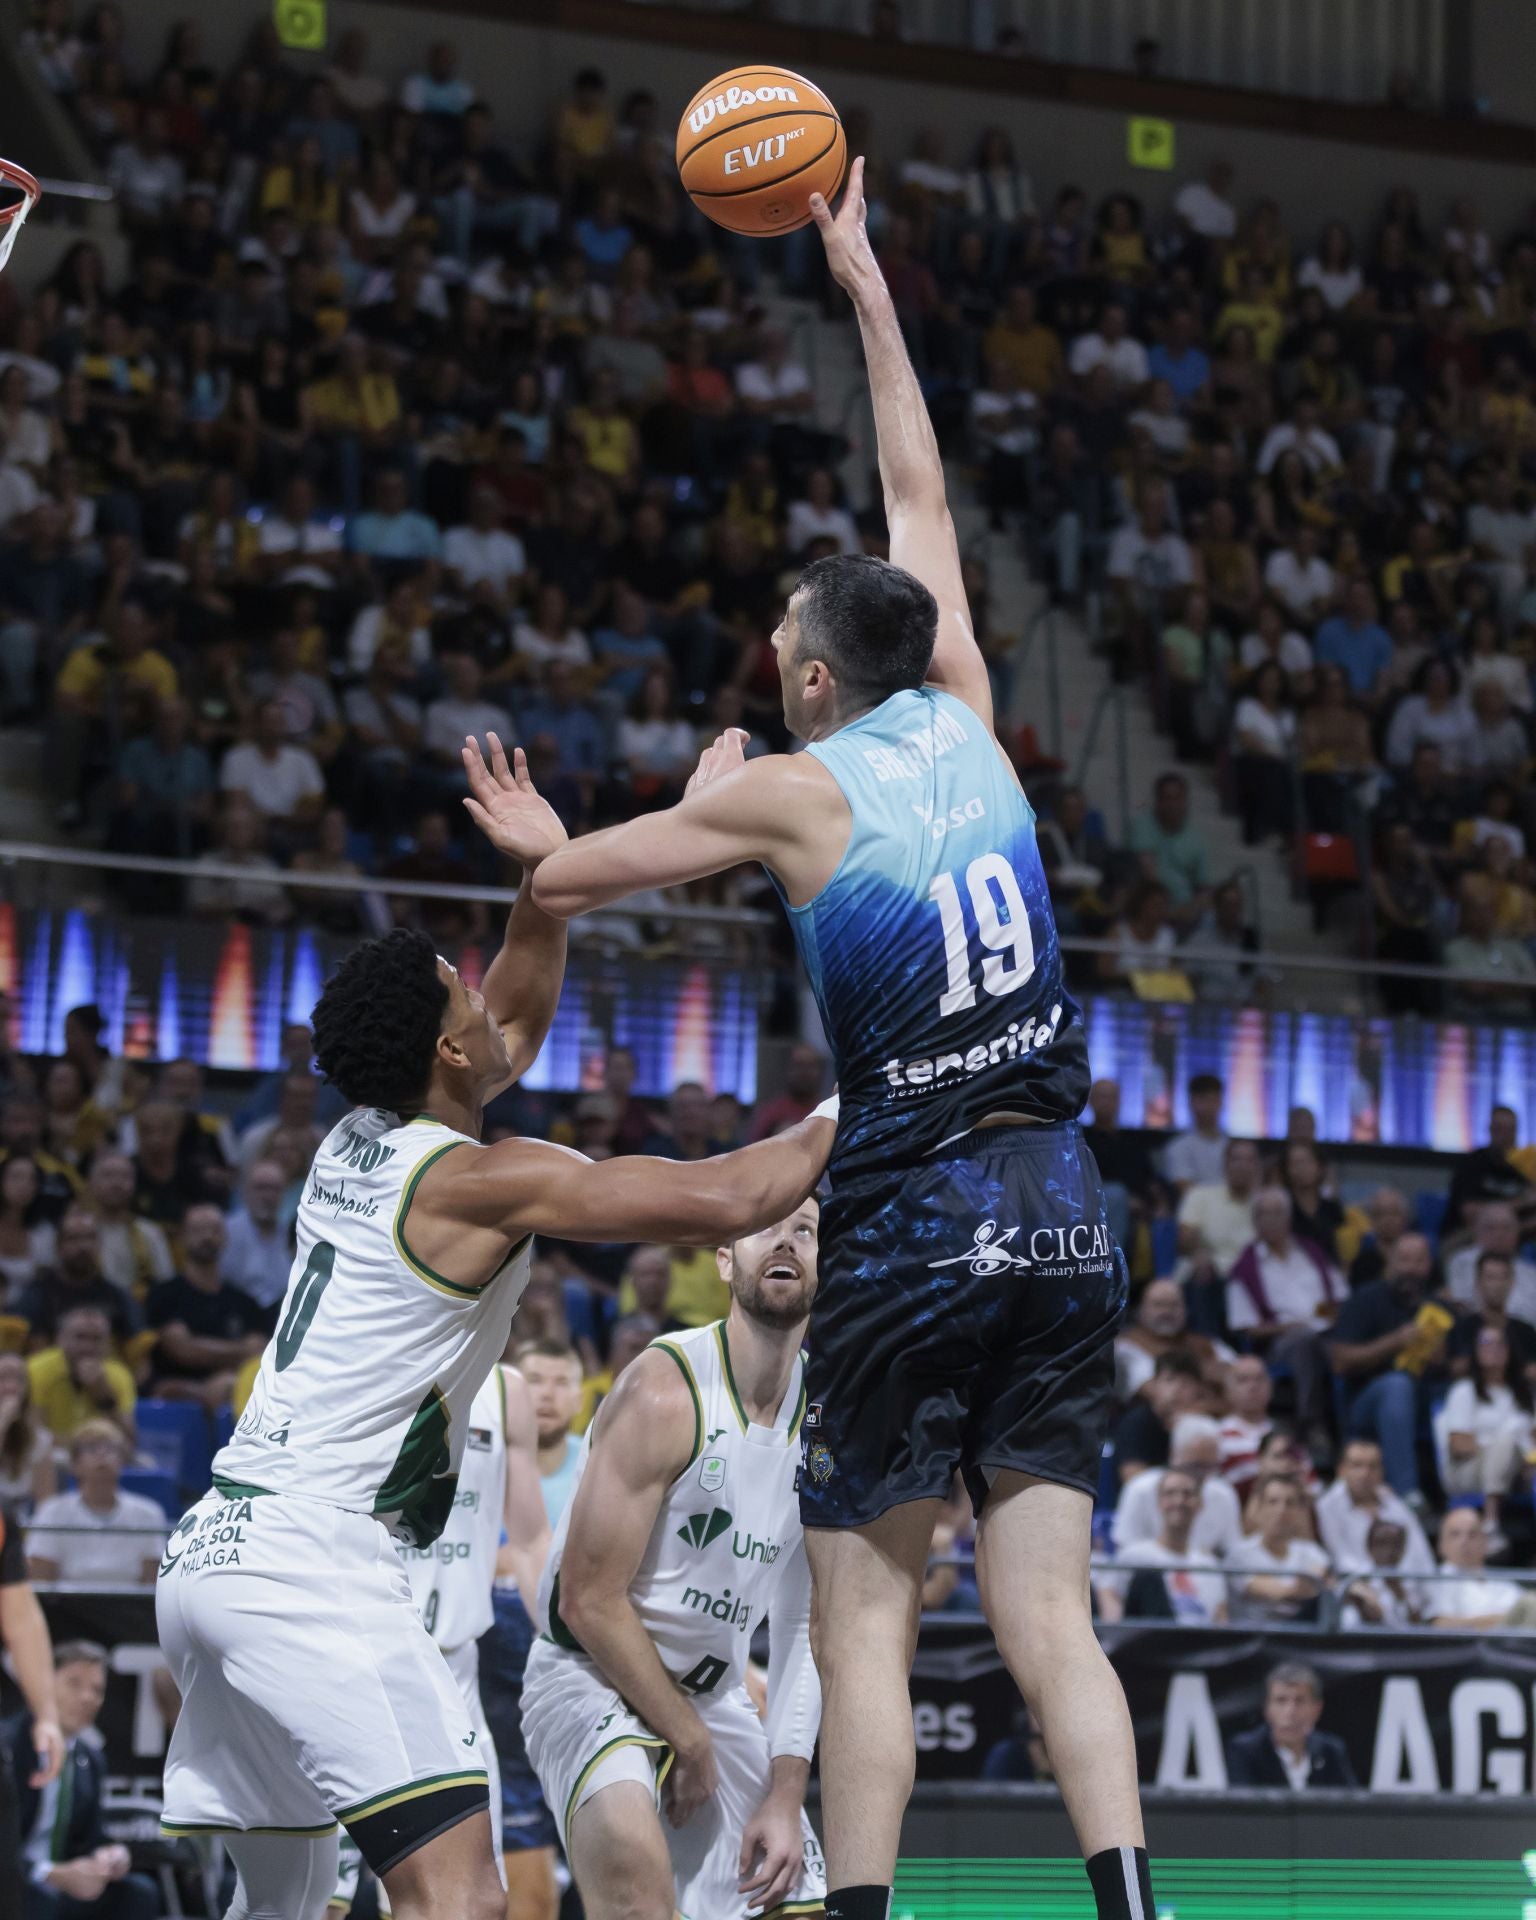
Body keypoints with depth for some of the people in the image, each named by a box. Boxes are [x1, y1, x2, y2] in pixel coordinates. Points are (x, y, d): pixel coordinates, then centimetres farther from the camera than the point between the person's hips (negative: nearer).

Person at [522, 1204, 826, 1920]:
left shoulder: (825, 1417, 2)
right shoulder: (665, 1393, -19)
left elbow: (804, 1628, 6)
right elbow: (590, 1600, -19)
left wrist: (785, 1793, -2)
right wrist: (689, 1742, -11)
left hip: (713, 1693, 8)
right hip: (593, 1674, -7)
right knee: (634, 1859, -36)